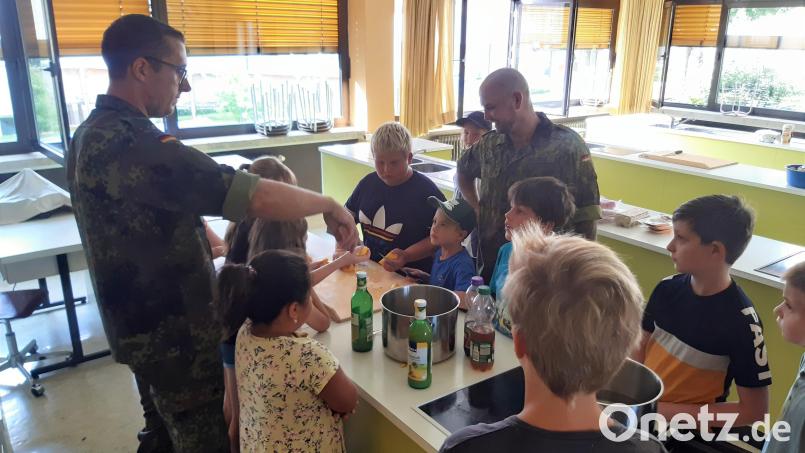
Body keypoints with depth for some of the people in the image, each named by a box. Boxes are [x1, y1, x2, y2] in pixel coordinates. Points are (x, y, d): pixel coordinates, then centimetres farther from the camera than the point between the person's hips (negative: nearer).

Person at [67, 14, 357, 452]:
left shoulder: (93, 134, 5)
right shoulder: (130, 144, -29)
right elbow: (254, 196, -35)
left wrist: (204, 245, 23)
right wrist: (329, 205, -20)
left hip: (143, 326, 10)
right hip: (176, 335, -10)